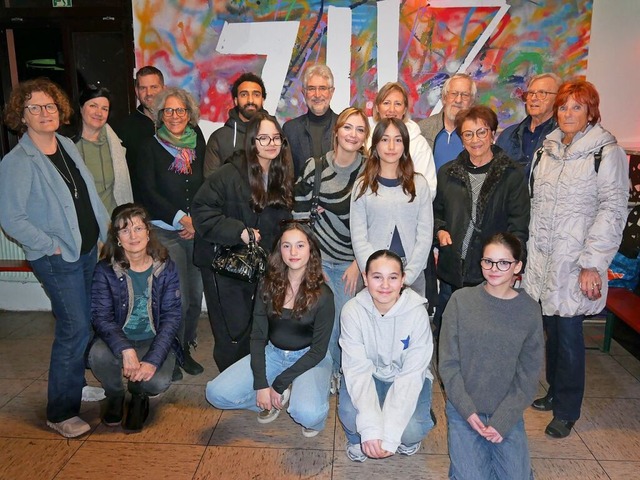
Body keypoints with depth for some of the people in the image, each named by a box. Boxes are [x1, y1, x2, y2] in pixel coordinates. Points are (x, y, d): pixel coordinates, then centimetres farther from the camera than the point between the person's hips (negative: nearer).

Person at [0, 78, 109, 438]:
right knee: (75, 328, -6)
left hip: (89, 250, 7)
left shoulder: (68, 146, 8)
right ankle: (61, 413, 10)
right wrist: (52, 246, -15)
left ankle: (77, 384, 36)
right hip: (57, 259, -7)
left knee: (88, 322, 15)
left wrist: (109, 230, 8)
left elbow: (91, 194, 14)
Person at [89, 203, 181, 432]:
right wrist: (125, 350, -33)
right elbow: (101, 316, -15)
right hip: (118, 339, 1)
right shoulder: (105, 270, -9)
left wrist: (153, 359, -23)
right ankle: (115, 395, 4)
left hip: (155, 340, 0)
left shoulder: (166, 268, -7)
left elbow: (171, 317, -11)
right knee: (98, 355, -32)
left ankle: (138, 395, 14)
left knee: (158, 381, -28)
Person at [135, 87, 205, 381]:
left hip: (197, 231, 4)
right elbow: (149, 191, -7)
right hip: (165, 231, -4)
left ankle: (186, 350, 25)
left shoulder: (198, 145, 10)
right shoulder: (150, 147, 0)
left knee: (195, 295, 6)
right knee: (178, 298, -7)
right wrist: (181, 218, -14)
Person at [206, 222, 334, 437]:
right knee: (216, 393, -13)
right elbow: (257, 336, -4)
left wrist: (279, 383, -14)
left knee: (307, 414, -33)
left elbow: (318, 350, -12)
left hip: (308, 359, -3)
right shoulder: (269, 286, -6)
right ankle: (277, 399, 7)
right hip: (272, 353, 4)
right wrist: (261, 384, -13)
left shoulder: (322, 295, -16)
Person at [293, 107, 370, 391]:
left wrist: (357, 264, -5)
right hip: (318, 257, -1)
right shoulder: (315, 167, -3)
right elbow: (300, 213, 0)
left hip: (352, 261, 1)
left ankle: (344, 371, 27)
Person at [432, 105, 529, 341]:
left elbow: (519, 226, -4)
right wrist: (439, 230, -1)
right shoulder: (447, 173, 9)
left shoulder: (511, 174, -1)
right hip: (451, 271, 3)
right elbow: (435, 211, 20)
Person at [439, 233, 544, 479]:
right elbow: (448, 363, -6)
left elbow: (528, 375, -3)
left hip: (508, 411, 2)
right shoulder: (461, 300, -8)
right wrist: (468, 412, -13)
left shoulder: (529, 309, -4)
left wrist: (502, 421, -11)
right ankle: (464, 448, 18)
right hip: (463, 408, -1)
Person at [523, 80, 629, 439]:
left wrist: (593, 263, -15)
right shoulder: (549, 148, 12)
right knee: (551, 329, 13)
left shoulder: (607, 152, -6)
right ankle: (555, 392, 32)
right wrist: (530, 248, 11)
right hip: (543, 258, 5)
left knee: (569, 333, 0)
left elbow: (613, 210, -10)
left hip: (575, 262, -5)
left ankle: (566, 411, 17)